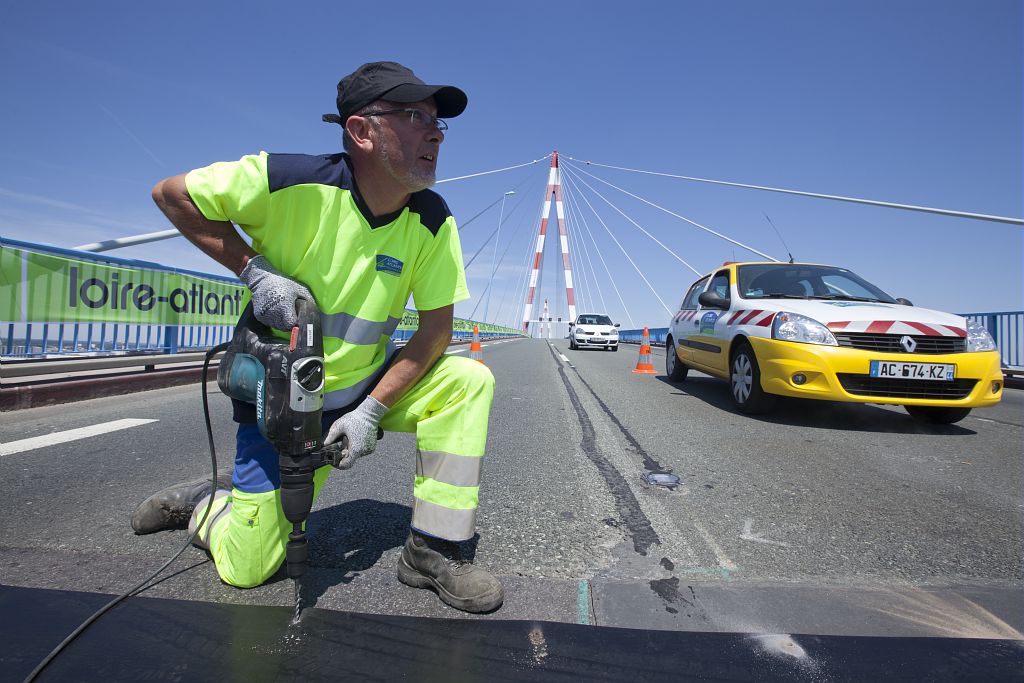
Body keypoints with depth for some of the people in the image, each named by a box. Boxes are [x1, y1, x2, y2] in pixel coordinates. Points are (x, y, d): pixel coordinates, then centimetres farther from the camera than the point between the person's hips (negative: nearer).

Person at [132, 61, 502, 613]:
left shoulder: (433, 221, -12)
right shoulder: (288, 181, -21)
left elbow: (436, 330, -9)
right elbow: (170, 194, -7)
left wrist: (372, 409, -17)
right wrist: (254, 270, -20)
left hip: (367, 384, 3)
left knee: (469, 382, -21)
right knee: (245, 568, 2)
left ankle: (432, 551, -9)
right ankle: (199, 502, 37)